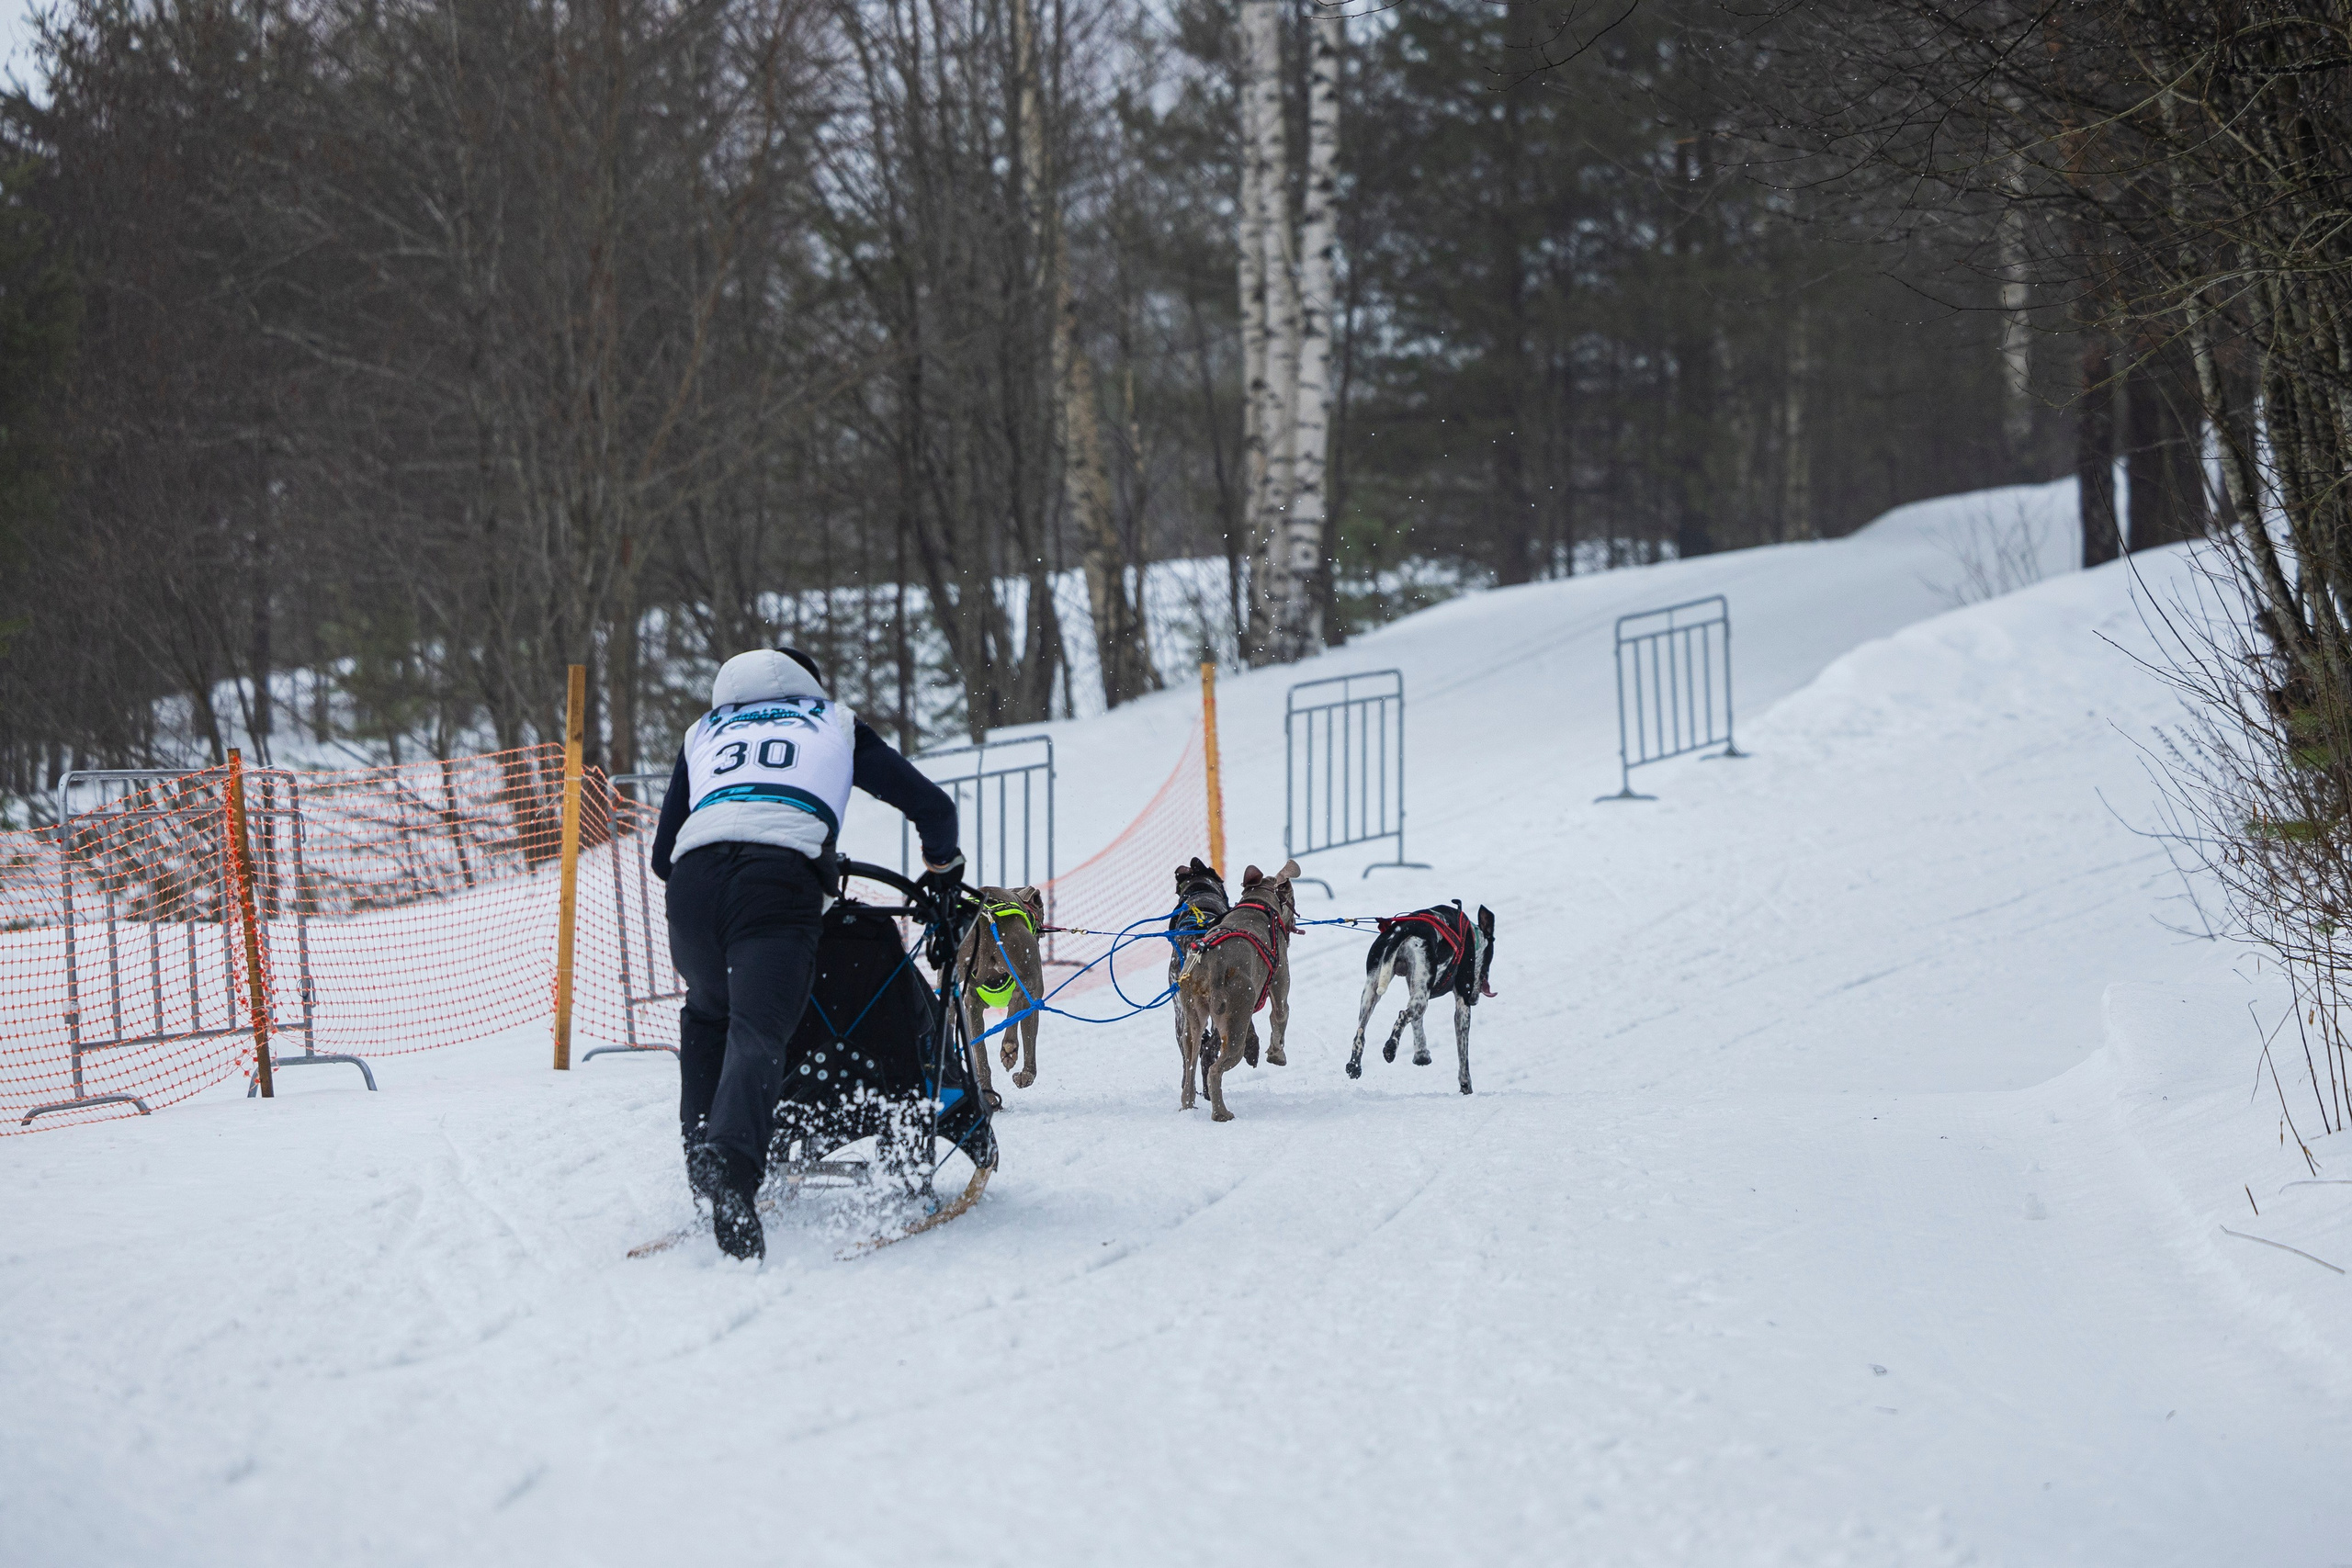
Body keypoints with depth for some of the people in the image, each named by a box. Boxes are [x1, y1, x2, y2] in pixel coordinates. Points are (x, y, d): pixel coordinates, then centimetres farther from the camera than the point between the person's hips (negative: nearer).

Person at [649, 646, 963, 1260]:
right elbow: (931, 805, 31)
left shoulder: (705, 731, 37)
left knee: (707, 1014, 29)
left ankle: (700, 1146, 14)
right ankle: (731, 1160, -42)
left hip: (694, 875, 3)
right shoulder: (834, 721, 32)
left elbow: (662, 854, 36)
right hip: (781, 875, -3)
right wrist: (942, 871, 50)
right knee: (757, 1031, -17)